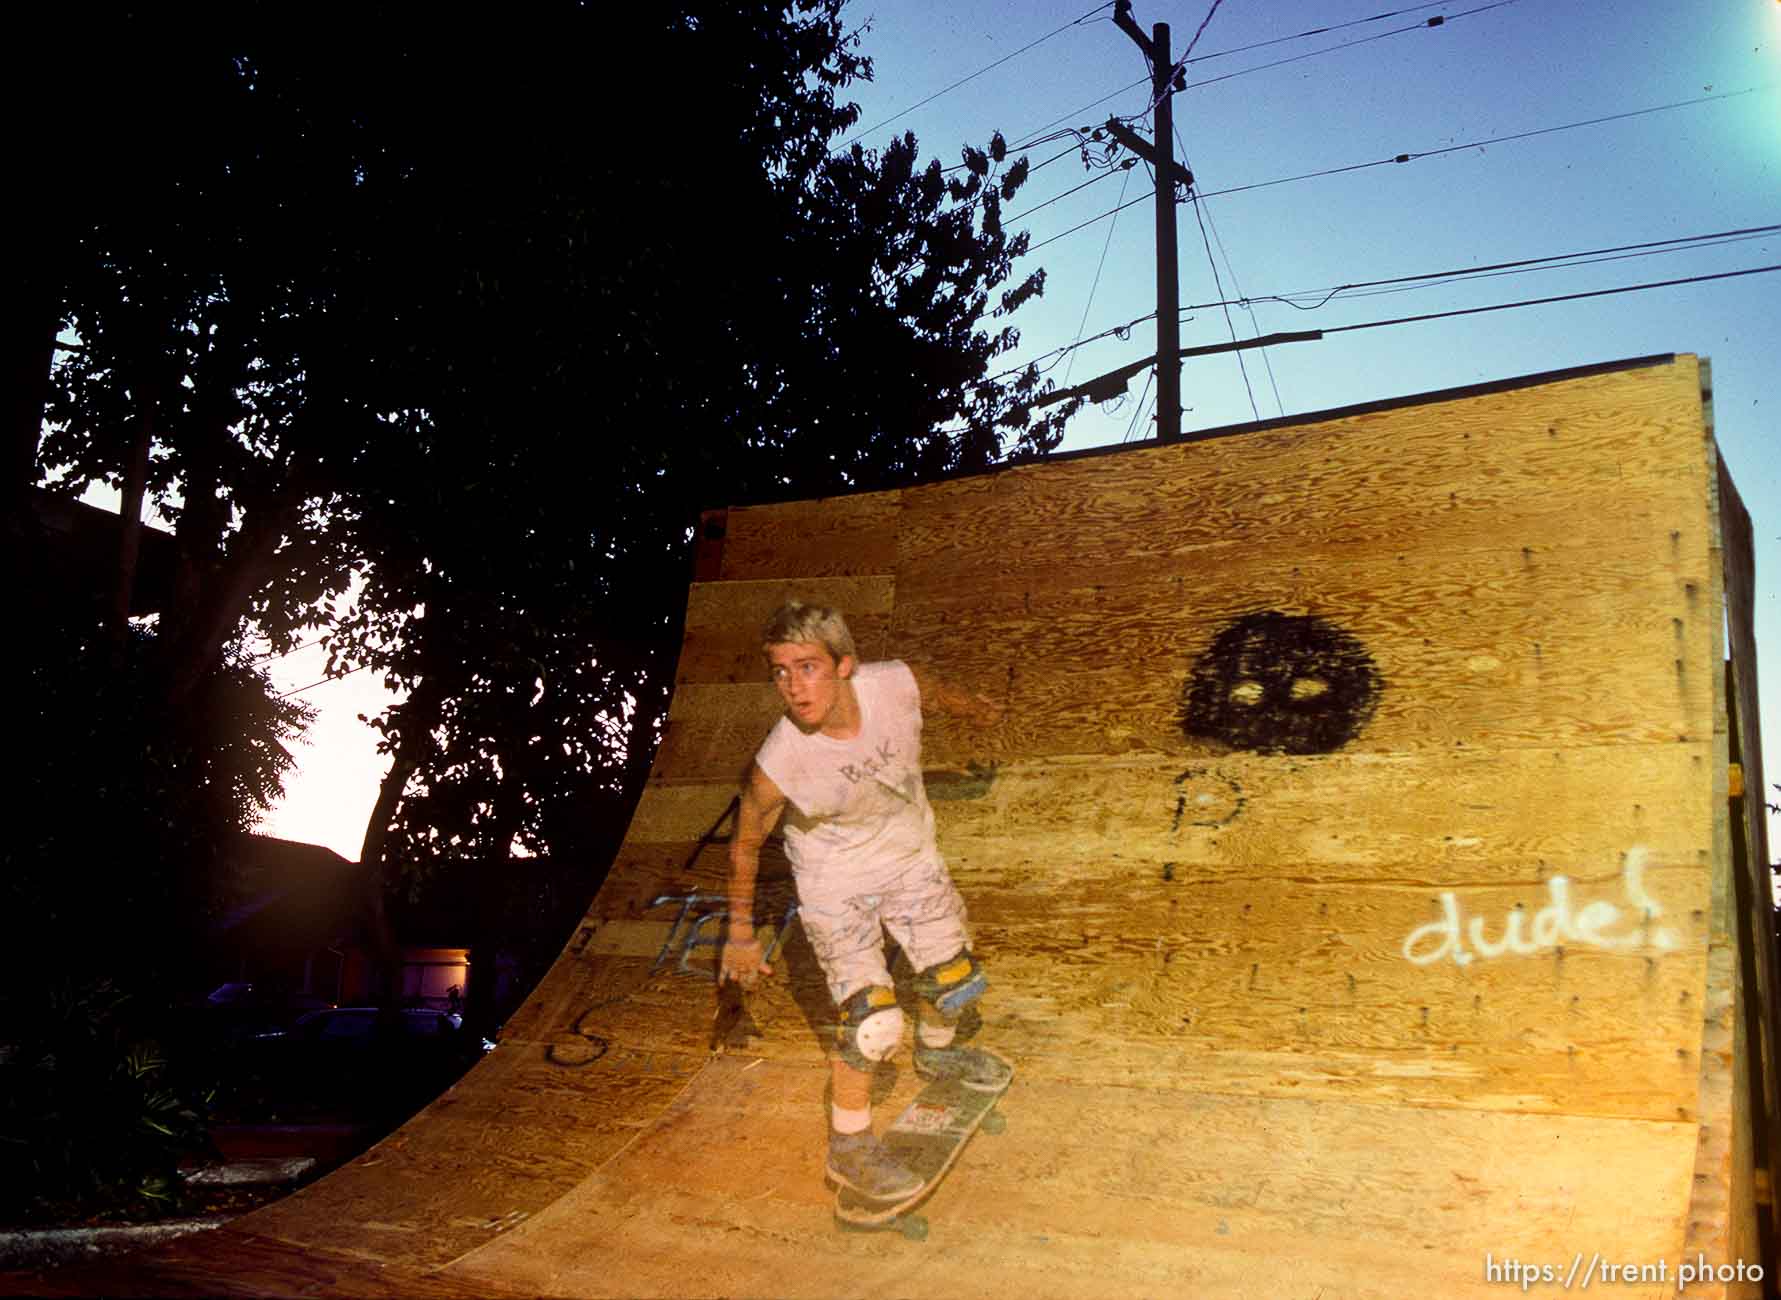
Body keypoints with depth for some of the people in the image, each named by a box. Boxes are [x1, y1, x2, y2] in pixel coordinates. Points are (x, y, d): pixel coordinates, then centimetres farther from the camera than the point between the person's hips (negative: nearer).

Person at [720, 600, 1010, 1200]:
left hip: (911, 858, 4)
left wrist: (976, 708, 22)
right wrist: (741, 934, -3)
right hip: (836, 885, -4)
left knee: (954, 979, 17)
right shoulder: (777, 766, -33)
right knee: (871, 1019, -12)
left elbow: (939, 693, -1)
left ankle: (937, 1050, 52)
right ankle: (849, 1148, 12)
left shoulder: (898, 683, -28)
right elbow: (746, 843, -13)